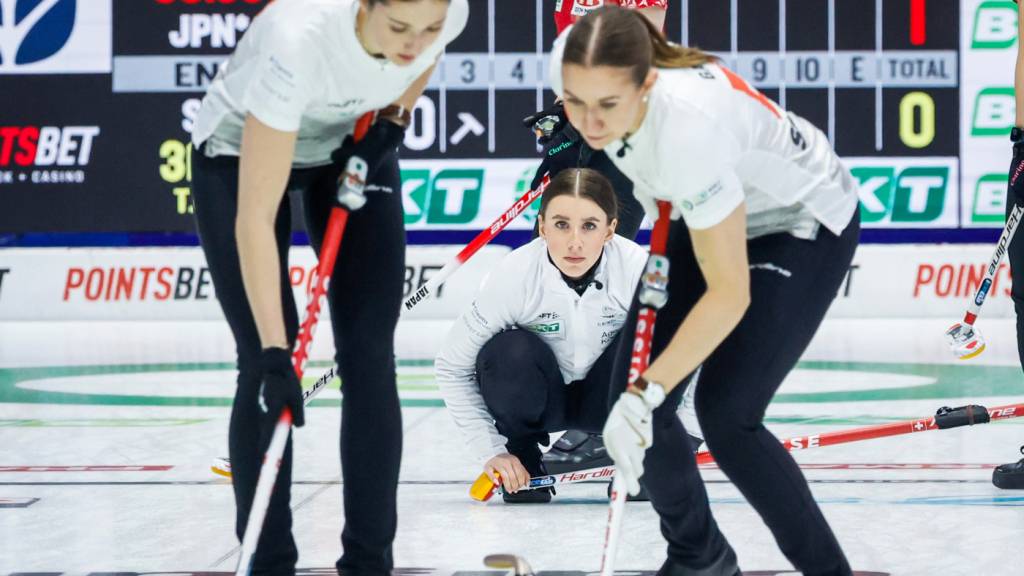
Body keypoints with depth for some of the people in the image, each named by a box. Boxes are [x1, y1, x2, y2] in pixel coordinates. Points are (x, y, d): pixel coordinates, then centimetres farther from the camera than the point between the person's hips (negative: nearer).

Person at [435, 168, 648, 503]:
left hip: (605, 400, 1)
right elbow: (451, 366, -16)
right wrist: (491, 451, -18)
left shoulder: (638, 269, -27)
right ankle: (522, 456, -4)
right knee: (509, 352, -33)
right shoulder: (514, 277, -27)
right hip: (542, 400, 0)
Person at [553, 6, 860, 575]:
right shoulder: (571, 64, -26)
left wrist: (643, 396, -38)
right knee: (633, 392, -1)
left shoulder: (688, 125, -43)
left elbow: (729, 295, -35)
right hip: (709, 209, 7)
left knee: (726, 412, -16)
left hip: (805, 224, -7)